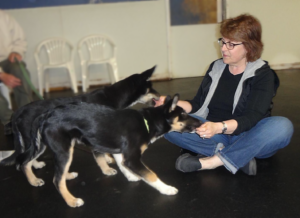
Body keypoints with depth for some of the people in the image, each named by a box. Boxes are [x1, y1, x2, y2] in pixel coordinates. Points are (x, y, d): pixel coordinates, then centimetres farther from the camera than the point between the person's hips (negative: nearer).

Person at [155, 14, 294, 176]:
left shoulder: (262, 74, -5)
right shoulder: (215, 67, 7)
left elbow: (251, 118, -18)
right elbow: (197, 105, 7)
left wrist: (219, 127, -36)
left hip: (246, 137, -3)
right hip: (214, 135, 3)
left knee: (282, 126, -33)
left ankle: (212, 161, -30)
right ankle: (239, 157, -25)